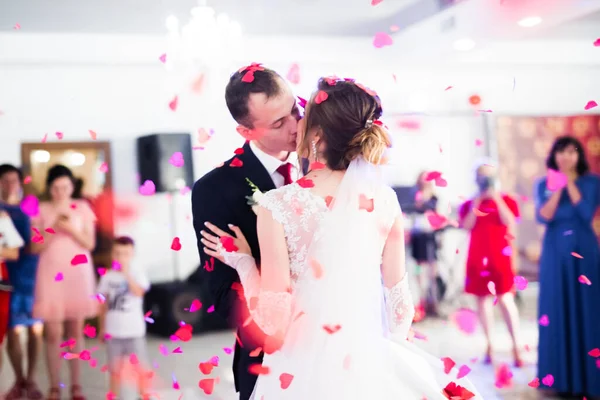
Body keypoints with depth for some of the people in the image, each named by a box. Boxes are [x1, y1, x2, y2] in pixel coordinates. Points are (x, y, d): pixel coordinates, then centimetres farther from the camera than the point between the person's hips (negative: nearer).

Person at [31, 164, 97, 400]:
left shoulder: (82, 208, 4)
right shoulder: (41, 210, 2)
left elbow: (90, 243, 1)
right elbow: (36, 247, -1)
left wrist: (71, 229, -14)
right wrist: (53, 230, -14)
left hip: (78, 273, 1)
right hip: (51, 274, -1)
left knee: (76, 330, 4)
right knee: (53, 332, -3)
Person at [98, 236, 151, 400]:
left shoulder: (137, 274, -4)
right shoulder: (107, 277, 4)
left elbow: (138, 292, -23)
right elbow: (104, 304, 9)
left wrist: (126, 274, -27)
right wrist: (102, 328, 10)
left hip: (134, 331, -2)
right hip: (113, 331, 2)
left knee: (140, 367, 5)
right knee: (115, 369, 10)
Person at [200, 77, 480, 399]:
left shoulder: (277, 205, -16)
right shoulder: (385, 200, -6)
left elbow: (275, 321, -15)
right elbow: (400, 302, 3)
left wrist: (242, 261, -1)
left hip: (304, 369, -3)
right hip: (369, 365, 3)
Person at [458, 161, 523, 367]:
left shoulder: (506, 200, 7)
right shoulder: (469, 204, 10)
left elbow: (510, 222, -9)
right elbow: (466, 226, -4)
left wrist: (497, 199, -10)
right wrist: (476, 202, -9)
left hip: (501, 256, -2)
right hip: (478, 258, 2)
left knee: (506, 300, -9)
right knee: (483, 299, 3)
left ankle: (516, 348, -8)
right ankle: (489, 346, 9)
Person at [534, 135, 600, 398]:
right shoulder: (544, 184, 6)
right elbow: (543, 217, -7)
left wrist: (569, 184, -10)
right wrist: (557, 189, -13)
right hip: (555, 253, 1)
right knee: (557, 311, 2)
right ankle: (561, 378, 9)